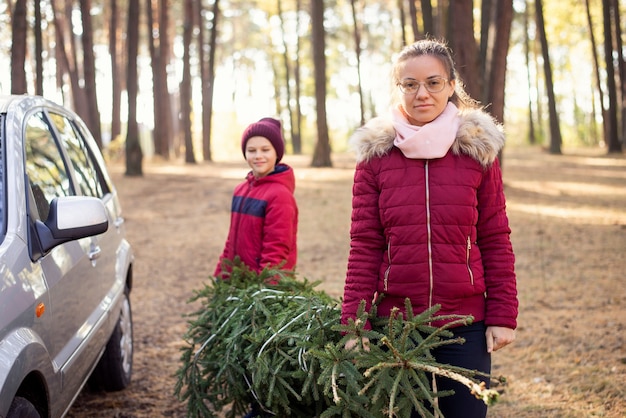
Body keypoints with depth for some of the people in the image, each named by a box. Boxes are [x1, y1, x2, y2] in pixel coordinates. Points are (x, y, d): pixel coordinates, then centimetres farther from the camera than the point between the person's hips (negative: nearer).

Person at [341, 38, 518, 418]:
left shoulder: (478, 150, 1)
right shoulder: (375, 155, 1)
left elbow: (496, 241, 2)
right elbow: (364, 247, -1)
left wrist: (503, 316, -3)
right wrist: (354, 322, -6)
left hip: (465, 324, 0)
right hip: (395, 322, 0)